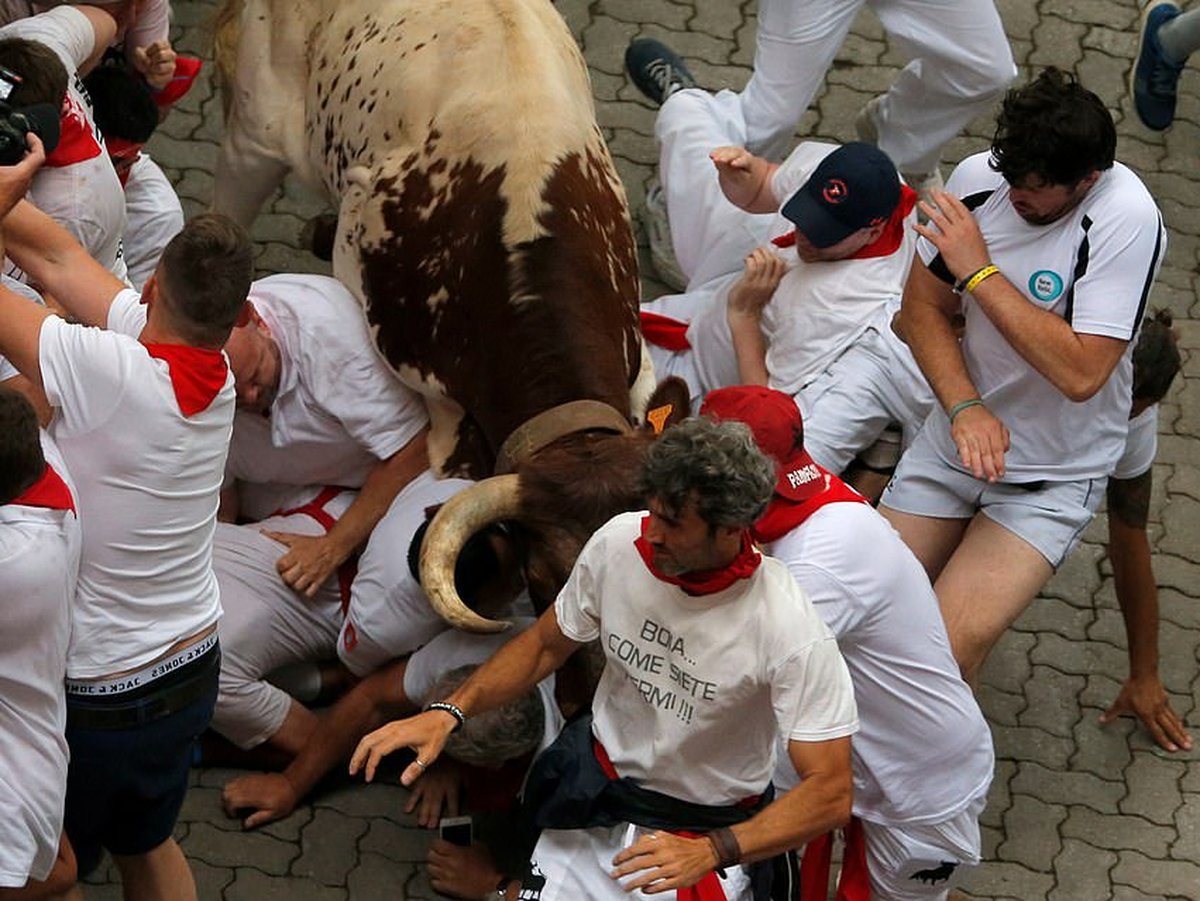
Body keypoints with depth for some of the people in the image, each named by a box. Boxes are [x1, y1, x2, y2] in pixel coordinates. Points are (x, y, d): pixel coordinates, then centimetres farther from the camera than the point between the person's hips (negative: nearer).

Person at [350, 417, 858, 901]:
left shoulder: (791, 632, -27)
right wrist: (448, 713, -9)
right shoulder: (620, 542, -14)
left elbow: (829, 795, -25)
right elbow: (546, 644, 5)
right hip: (593, 801, 3)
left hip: (707, 831, -3)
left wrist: (711, 853, -36)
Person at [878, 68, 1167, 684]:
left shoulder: (1127, 219, -23)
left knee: (944, 653, -20)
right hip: (956, 439, 5)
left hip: (1053, 479, -5)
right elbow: (923, 308, 3)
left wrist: (979, 272, -24)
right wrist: (966, 409, -14)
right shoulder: (979, 178, -8)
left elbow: (1081, 373, -28)